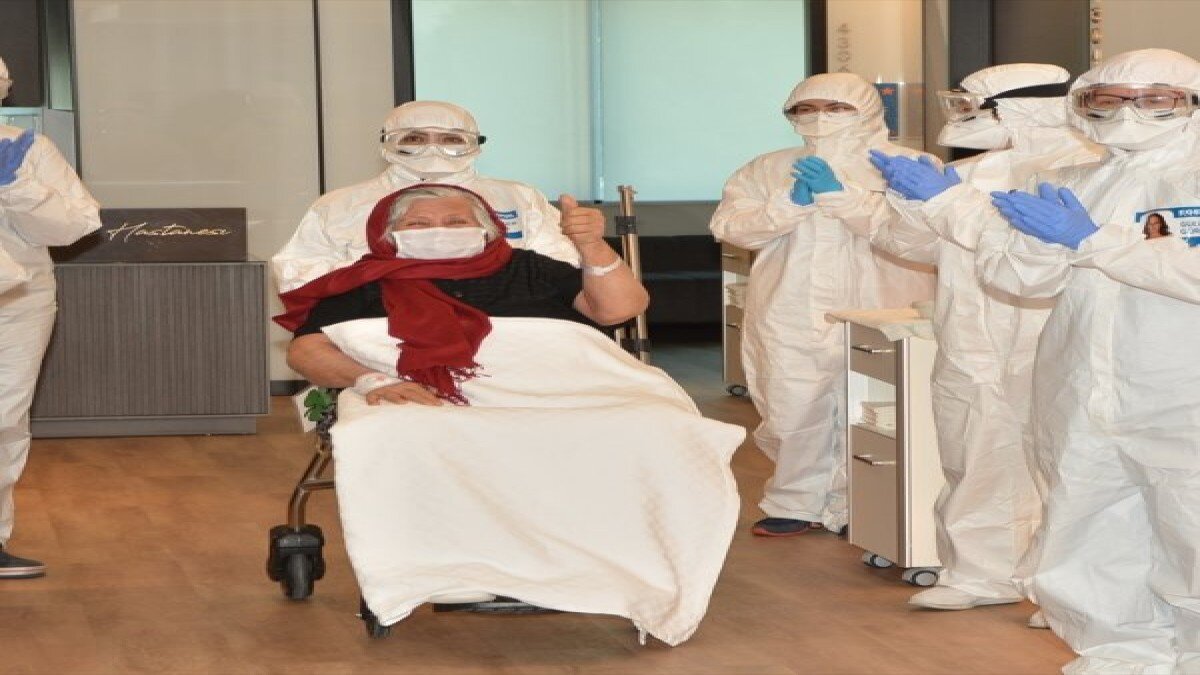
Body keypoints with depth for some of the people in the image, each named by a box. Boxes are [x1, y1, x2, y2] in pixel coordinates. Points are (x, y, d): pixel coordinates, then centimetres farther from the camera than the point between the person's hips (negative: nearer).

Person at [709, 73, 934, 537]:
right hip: (793, 319, 3)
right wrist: (788, 203, -8)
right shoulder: (770, 169, 14)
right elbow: (728, 226, 6)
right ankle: (798, 504, 17)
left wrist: (841, 196, -15)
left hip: (876, 314, -3)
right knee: (794, 413, 1)